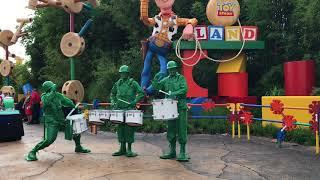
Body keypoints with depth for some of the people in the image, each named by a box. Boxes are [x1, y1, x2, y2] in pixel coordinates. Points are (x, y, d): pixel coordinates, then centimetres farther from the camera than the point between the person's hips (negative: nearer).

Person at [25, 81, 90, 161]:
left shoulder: (58, 95, 3)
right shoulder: (44, 97, -11)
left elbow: (66, 101, 16)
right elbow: (46, 101, -36)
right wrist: (53, 91, -32)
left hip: (62, 120, 6)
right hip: (52, 123, -6)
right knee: (48, 140, -22)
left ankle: (78, 147, 32)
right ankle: (33, 152, -2)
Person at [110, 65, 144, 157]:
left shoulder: (133, 83, -2)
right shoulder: (118, 83, 11)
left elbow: (141, 93, -7)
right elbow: (112, 93, 24)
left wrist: (135, 101, -15)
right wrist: (113, 102, 9)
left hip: (129, 109, -5)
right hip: (119, 109, 5)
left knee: (129, 128, -4)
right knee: (120, 128, 7)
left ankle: (129, 149, 5)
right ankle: (122, 149, 17)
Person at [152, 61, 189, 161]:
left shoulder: (181, 78, 5)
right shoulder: (166, 80, 16)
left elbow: (184, 89, -10)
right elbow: (156, 87, 9)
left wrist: (174, 93, -22)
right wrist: (156, 78, -7)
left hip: (180, 106, -4)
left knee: (181, 129, -6)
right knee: (171, 129, 8)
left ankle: (182, 153, -3)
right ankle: (172, 152, 17)